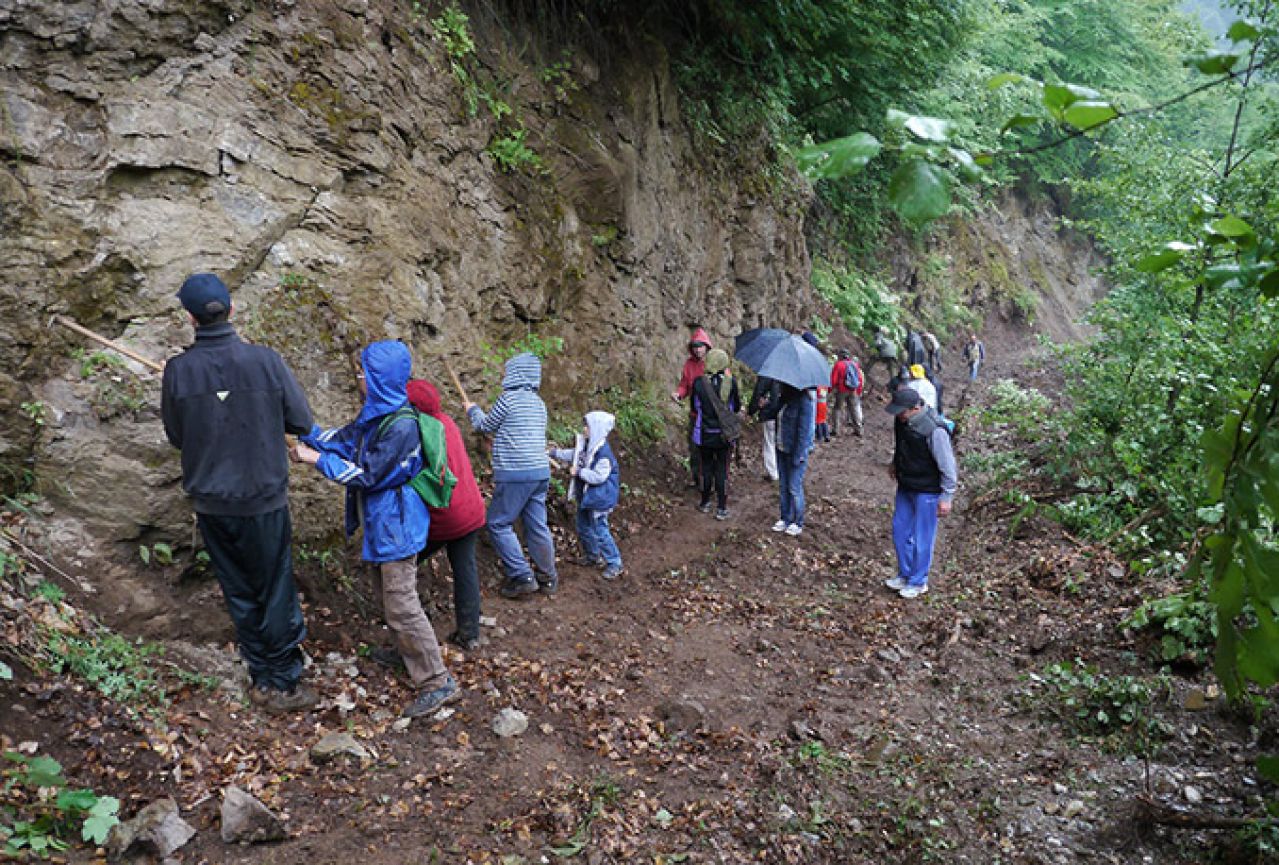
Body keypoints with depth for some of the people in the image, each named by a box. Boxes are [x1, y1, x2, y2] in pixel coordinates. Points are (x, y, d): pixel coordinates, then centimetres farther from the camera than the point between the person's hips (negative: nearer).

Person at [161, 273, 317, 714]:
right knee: (275, 592, 12)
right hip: (264, 500, -2)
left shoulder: (177, 370, -9)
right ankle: (283, 684, 22)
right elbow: (302, 420, -6)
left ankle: (262, 678, 29)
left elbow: (176, 436, 3)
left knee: (239, 594, 17)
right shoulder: (265, 360, -15)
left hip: (211, 503, 2)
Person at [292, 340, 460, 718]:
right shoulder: (373, 413, 4)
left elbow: (367, 475, -21)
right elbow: (342, 440, 12)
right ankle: (406, 654, 42)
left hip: (395, 525, -10)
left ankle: (438, 682, -1)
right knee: (387, 595, 23)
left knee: (401, 605, -8)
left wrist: (318, 460, -14)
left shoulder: (401, 424, -24)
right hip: (378, 522, 10)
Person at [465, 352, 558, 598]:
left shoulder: (509, 398, -10)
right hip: (540, 471, 8)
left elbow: (485, 426, 4)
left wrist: (473, 410, 23)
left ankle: (522, 577, -2)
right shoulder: (539, 403, 13)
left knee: (498, 524, 2)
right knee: (537, 524, 12)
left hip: (515, 474, -7)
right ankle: (548, 578, 17)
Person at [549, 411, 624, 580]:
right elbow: (572, 455, 19)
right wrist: (555, 453, 11)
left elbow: (599, 477, -30)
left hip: (598, 499, -10)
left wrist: (579, 472, -24)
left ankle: (614, 564, 6)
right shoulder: (584, 445, 2)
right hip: (585, 496, 10)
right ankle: (593, 557, 38)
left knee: (600, 530, -5)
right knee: (583, 528, 20)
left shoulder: (604, 452, -26)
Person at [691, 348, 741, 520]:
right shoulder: (730, 382, -12)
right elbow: (737, 407, 0)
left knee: (706, 466, 17)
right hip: (724, 434, -1)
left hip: (705, 434, 1)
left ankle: (705, 503, 28)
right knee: (722, 469, 8)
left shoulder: (699, 382, -11)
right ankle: (721, 508, 11)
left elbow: (694, 408, 1)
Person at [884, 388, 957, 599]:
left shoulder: (934, 430, -27)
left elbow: (947, 466, -20)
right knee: (900, 530, 15)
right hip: (905, 487, 8)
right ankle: (905, 574, 32)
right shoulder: (902, 422, -5)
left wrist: (946, 497, -16)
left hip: (926, 491, -8)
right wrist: (895, 464, 24)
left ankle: (918, 582, 20)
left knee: (922, 538, 3)